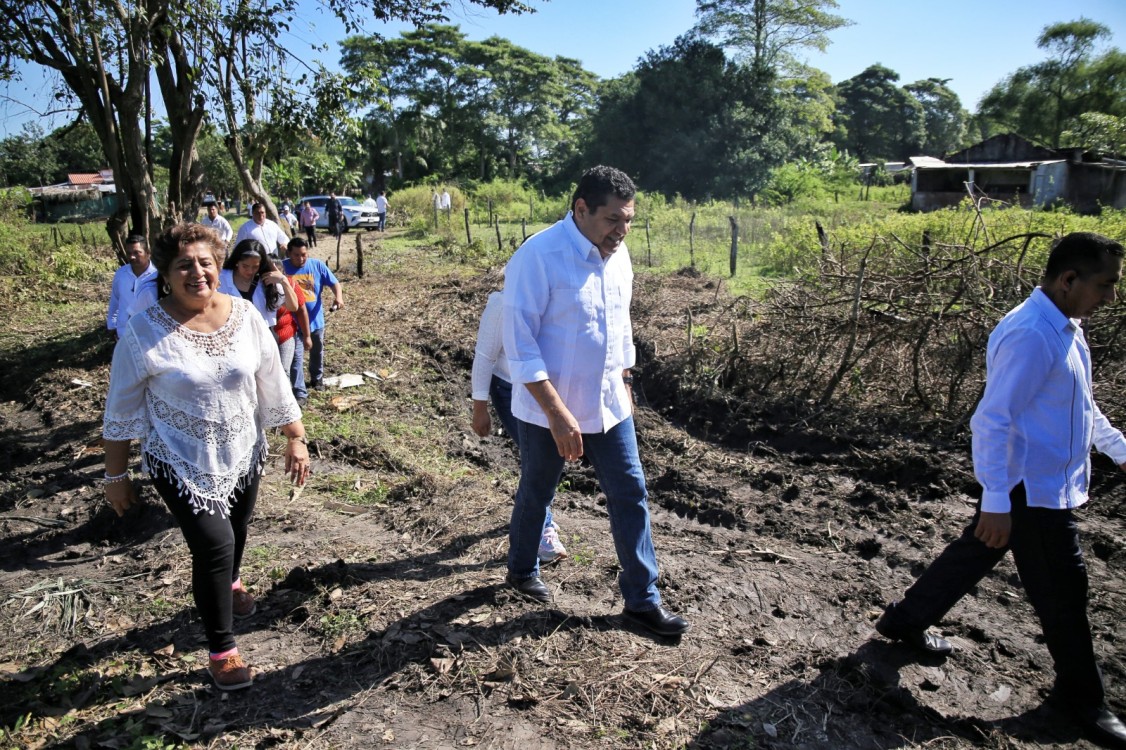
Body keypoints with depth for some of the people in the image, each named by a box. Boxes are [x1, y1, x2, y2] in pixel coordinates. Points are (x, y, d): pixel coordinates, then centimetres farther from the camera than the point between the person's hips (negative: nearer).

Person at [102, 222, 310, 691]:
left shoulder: (244, 316, -8)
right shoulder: (143, 333, -17)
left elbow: (273, 384, -1)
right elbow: (121, 411, -8)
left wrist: (296, 440, 0)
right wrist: (115, 475, -4)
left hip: (243, 454, 4)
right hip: (181, 463, -4)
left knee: (236, 530, 22)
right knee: (214, 544, -11)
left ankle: (229, 584, 56)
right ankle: (221, 651, 9)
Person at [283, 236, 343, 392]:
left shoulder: (317, 265, -7)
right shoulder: (283, 267, -11)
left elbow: (334, 283, -4)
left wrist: (338, 297, -23)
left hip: (316, 319, 3)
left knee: (317, 352, 22)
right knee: (295, 357, 0)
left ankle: (317, 378, 44)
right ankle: (299, 390, 8)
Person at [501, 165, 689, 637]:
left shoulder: (617, 254, 2)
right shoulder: (538, 258, -21)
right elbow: (520, 345, -23)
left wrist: (624, 383, 18)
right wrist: (558, 414, -26)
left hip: (609, 405, 6)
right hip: (548, 411, -6)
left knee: (631, 495, 7)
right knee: (536, 494, 16)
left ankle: (642, 600, 21)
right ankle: (522, 569, 42)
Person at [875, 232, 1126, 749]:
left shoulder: (1066, 329, 9)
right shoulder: (1029, 336, -24)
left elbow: (1081, 405, 23)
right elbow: (994, 419, -26)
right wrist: (996, 501, -25)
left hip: (1049, 486, 10)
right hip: (1031, 491, -10)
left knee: (973, 555, 19)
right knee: (1062, 591, 6)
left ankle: (906, 620, 36)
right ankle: (1082, 696, 27)